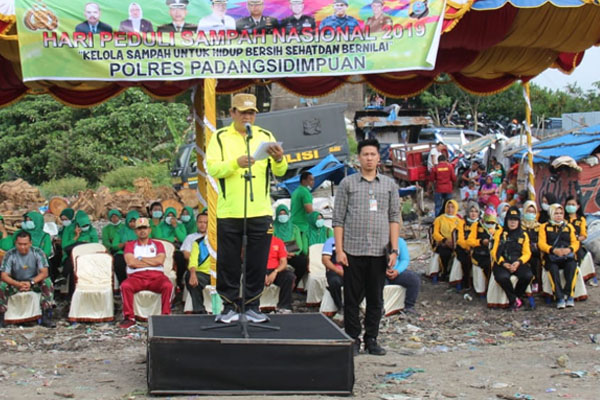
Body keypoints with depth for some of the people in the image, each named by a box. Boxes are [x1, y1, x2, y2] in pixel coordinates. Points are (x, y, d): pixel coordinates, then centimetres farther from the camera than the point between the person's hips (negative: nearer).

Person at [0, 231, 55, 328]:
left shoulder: (37, 253, -13)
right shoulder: (10, 255, -14)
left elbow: (44, 272, -18)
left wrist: (31, 283, -36)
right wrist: (18, 284, -38)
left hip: (34, 281, 0)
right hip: (15, 283, 0)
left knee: (47, 282, -30)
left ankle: (46, 317, -28)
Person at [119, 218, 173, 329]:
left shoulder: (158, 245, 20)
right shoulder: (130, 245, 18)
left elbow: (160, 260, -2)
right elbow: (131, 262, -2)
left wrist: (140, 259, 2)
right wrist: (152, 262, 1)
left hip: (156, 277, 0)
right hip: (136, 277, 0)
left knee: (168, 285, -33)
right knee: (125, 285, -33)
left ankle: (165, 315, -24)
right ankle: (129, 317, -24)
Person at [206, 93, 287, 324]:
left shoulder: (265, 136, 11)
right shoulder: (220, 138, 6)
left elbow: (280, 172, 5)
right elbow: (212, 168, -8)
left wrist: (279, 159, -17)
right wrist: (236, 163, -24)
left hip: (260, 212, 2)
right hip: (228, 212, -2)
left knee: (257, 263, 4)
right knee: (228, 263, 3)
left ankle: (252, 306, 15)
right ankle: (229, 306, 13)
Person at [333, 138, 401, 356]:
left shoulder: (389, 184, 11)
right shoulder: (347, 183, 5)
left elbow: (394, 218, 9)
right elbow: (338, 219, 3)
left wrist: (394, 249, 0)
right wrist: (339, 249, -5)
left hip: (379, 251, 2)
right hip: (353, 250, -2)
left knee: (376, 299, 7)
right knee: (352, 298, 3)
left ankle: (371, 339, 16)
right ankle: (352, 339, 12)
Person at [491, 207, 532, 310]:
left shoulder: (523, 235, 15)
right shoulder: (499, 233, 9)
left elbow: (527, 253, 7)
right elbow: (495, 251, 3)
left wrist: (519, 262, -13)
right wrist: (503, 263, -13)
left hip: (517, 263, 2)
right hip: (502, 263, -2)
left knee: (528, 275, -30)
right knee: (502, 276, -36)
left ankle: (517, 296, -4)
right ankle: (513, 299, -13)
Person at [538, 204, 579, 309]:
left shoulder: (569, 226, 23)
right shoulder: (544, 227, 16)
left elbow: (575, 242, 12)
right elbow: (541, 243, 2)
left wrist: (569, 249, -13)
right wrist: (554, 250, -17)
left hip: (567, 256, 2)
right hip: (551, 256, -2)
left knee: (572, 266, -33)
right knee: (553, 268, -35)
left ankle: (568, 295, -32)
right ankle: (559, 298, -37)